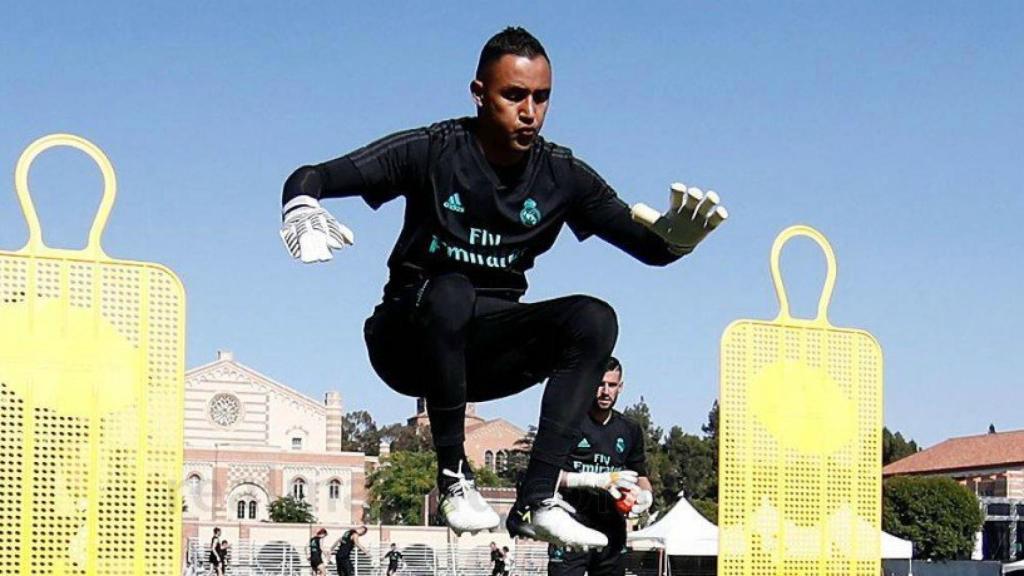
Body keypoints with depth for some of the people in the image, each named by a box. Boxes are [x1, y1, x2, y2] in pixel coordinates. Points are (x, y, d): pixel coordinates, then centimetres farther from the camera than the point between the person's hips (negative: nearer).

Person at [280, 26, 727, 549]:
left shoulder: (563, 175, -2)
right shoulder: (432, 152, -11)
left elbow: (651, 248, 0)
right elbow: (308, 178, -12)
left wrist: (681, 232, -24)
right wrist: (301, 210, -37)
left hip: (485, 351, 4)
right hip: (409, 344, -3)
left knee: (593, 320, -21)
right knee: (450, 291, -36)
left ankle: (536, 501, -25)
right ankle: (454, 475, -25)